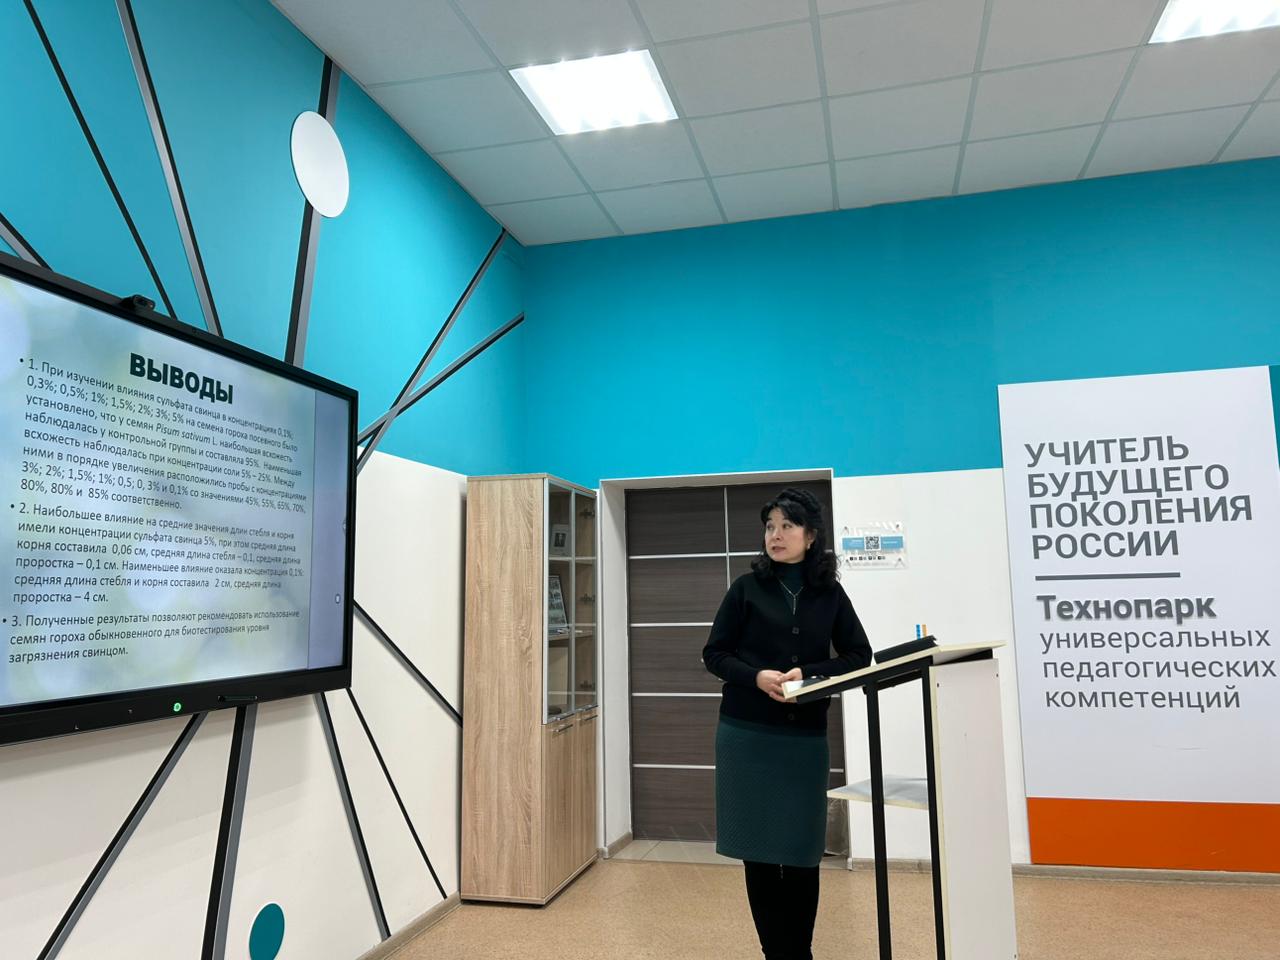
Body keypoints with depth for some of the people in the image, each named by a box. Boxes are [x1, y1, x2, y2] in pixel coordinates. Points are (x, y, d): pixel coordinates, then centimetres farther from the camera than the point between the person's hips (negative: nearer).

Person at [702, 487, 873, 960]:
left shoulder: (830, 593, 5)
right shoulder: (747, 588, 0)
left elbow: (860, 656, 4)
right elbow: (714, 654, 1)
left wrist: (807, 675, -12)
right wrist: (756, 677, -17)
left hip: (806, 738, 1)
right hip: (748, 735, -1)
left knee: (802, 849, 6)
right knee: (758, 846, 4)